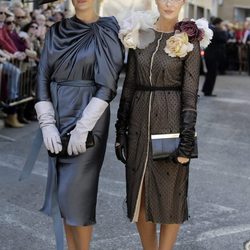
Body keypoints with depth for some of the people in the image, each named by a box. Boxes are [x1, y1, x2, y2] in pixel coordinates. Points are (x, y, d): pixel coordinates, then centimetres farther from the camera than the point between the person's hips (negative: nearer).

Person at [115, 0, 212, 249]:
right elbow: (129, 84, 8)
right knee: (140, 192, 9)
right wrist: (121, 128, 6)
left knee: (169, 193, 3)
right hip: (140, 121, 4)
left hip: (171, 120, -4)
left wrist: (187, 138, -14)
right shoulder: (138, 34, 6)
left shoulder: (189, 40, -5)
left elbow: (190, 92, -8)